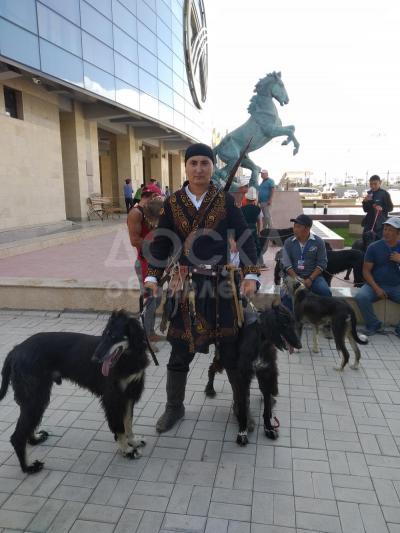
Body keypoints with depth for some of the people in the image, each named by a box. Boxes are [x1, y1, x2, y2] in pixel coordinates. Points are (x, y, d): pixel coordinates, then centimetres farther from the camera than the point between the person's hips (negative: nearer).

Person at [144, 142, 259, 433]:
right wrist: (152, 277, -5)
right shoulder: (173, 203, 1)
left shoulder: (226, 200, -2)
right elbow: (161, 243, 5)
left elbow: (246, 238, -4)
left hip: (222, 284, -1)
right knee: (180, 349, 11)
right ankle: (174, 406, 32)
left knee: (231, 347, 11)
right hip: (185, 285, 1)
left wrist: (250, 276, -16)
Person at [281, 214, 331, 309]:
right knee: (286, 295, -28)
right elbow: (286, 263, -2)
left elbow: (322, 263, -2)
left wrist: (310, 279, -14)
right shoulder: (288, 242, 4)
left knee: (325, 292, -28)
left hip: (313, 276, 0)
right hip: (294, 276, 0)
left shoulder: (318, 242, 1)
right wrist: (296, 279, -16)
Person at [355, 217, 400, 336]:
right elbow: (366, 271, -3)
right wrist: (376, 288, -17)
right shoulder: (374, 247, -2)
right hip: (376, 284, -1)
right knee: (361, 297, -31)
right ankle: (374, 325, -8)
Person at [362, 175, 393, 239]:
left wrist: (382, 208, -24)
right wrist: (365, 202, -7)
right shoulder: (369, 193, 9)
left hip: (380, 223, -5)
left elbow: (390, 208, -5)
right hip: (369, 222, 5)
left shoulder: (384, 193, -5)